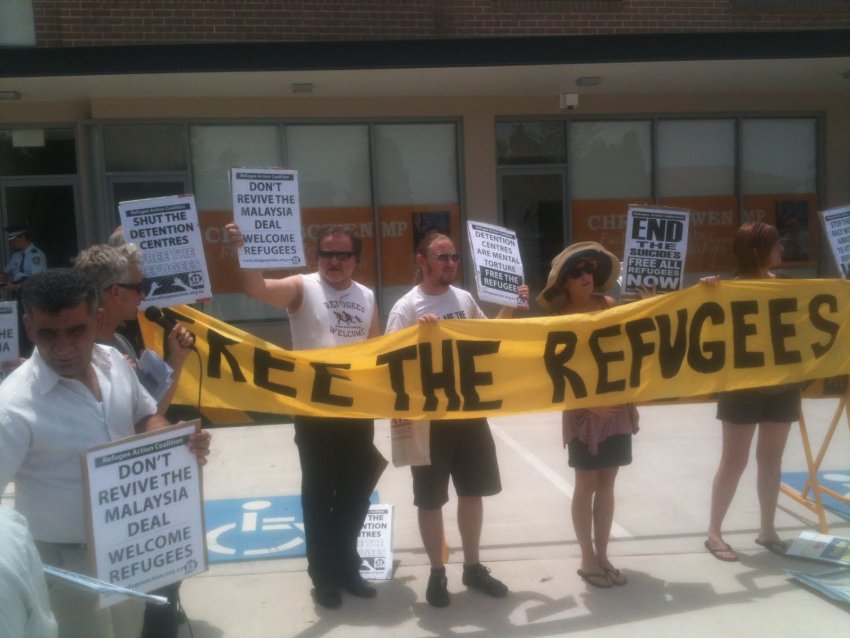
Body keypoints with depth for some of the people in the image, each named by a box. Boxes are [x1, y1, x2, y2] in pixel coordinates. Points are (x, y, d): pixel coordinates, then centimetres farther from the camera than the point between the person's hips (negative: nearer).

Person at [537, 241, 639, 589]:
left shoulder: (609, 306, 3)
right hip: (583, 409, -4)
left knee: (606, 484, 11)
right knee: (586, 485, 5)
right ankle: (587, 559, 18)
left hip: (617, 405, 4)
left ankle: (602, 556, 22)